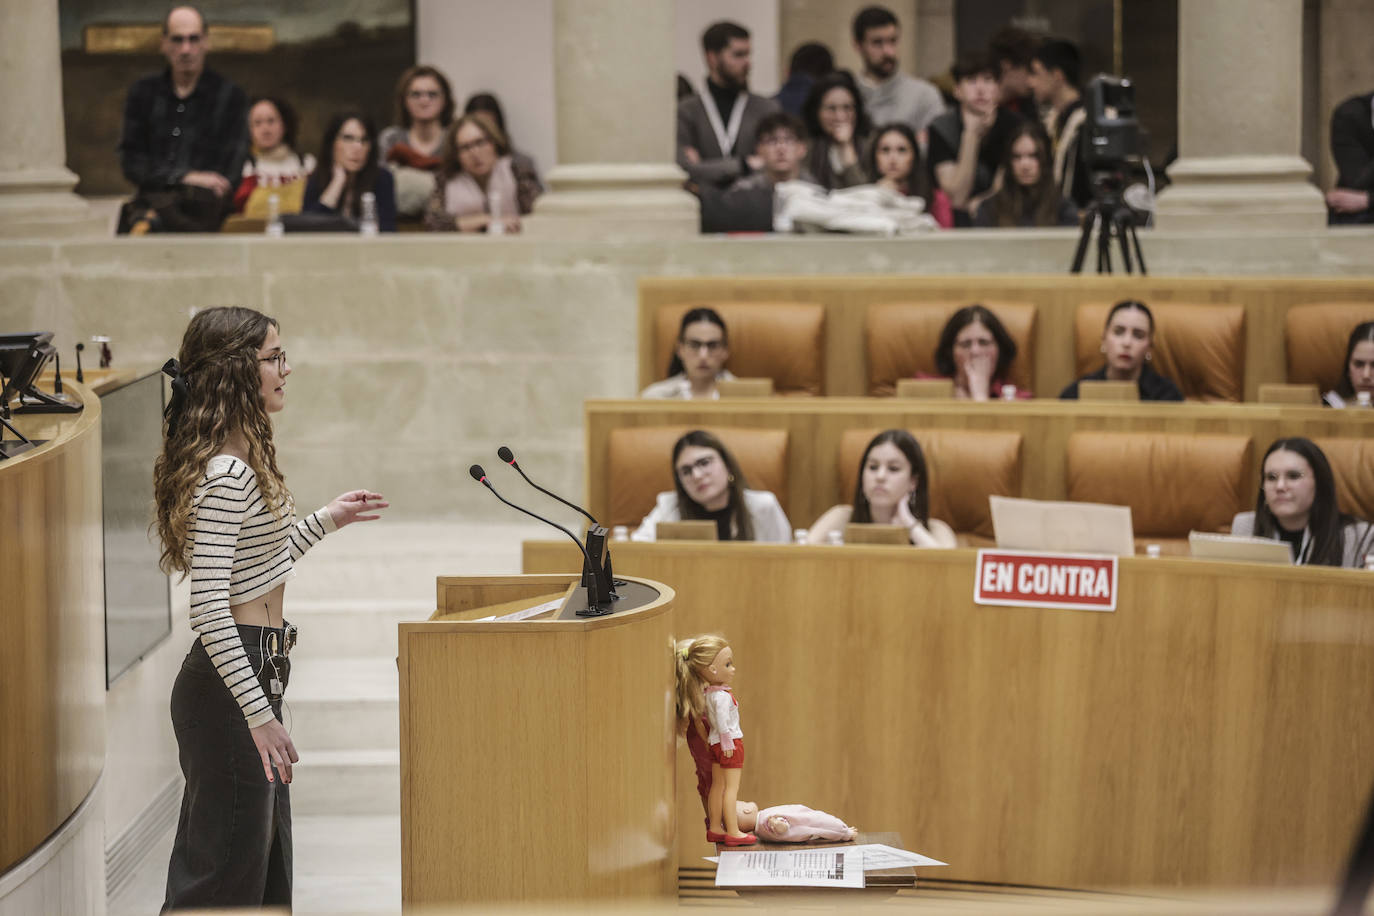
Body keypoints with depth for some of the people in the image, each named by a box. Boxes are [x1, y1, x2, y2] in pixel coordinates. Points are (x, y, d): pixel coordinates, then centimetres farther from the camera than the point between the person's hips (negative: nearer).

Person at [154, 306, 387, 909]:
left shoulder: (244, 459, 11)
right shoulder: (223, 475, -20)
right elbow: (209, 608, -25)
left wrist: (327, 520, 23)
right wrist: (259, 716, -26)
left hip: (254, 672, 10)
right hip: (229, 685, -10)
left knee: (266, 870, 15)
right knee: (223, 879, -4)